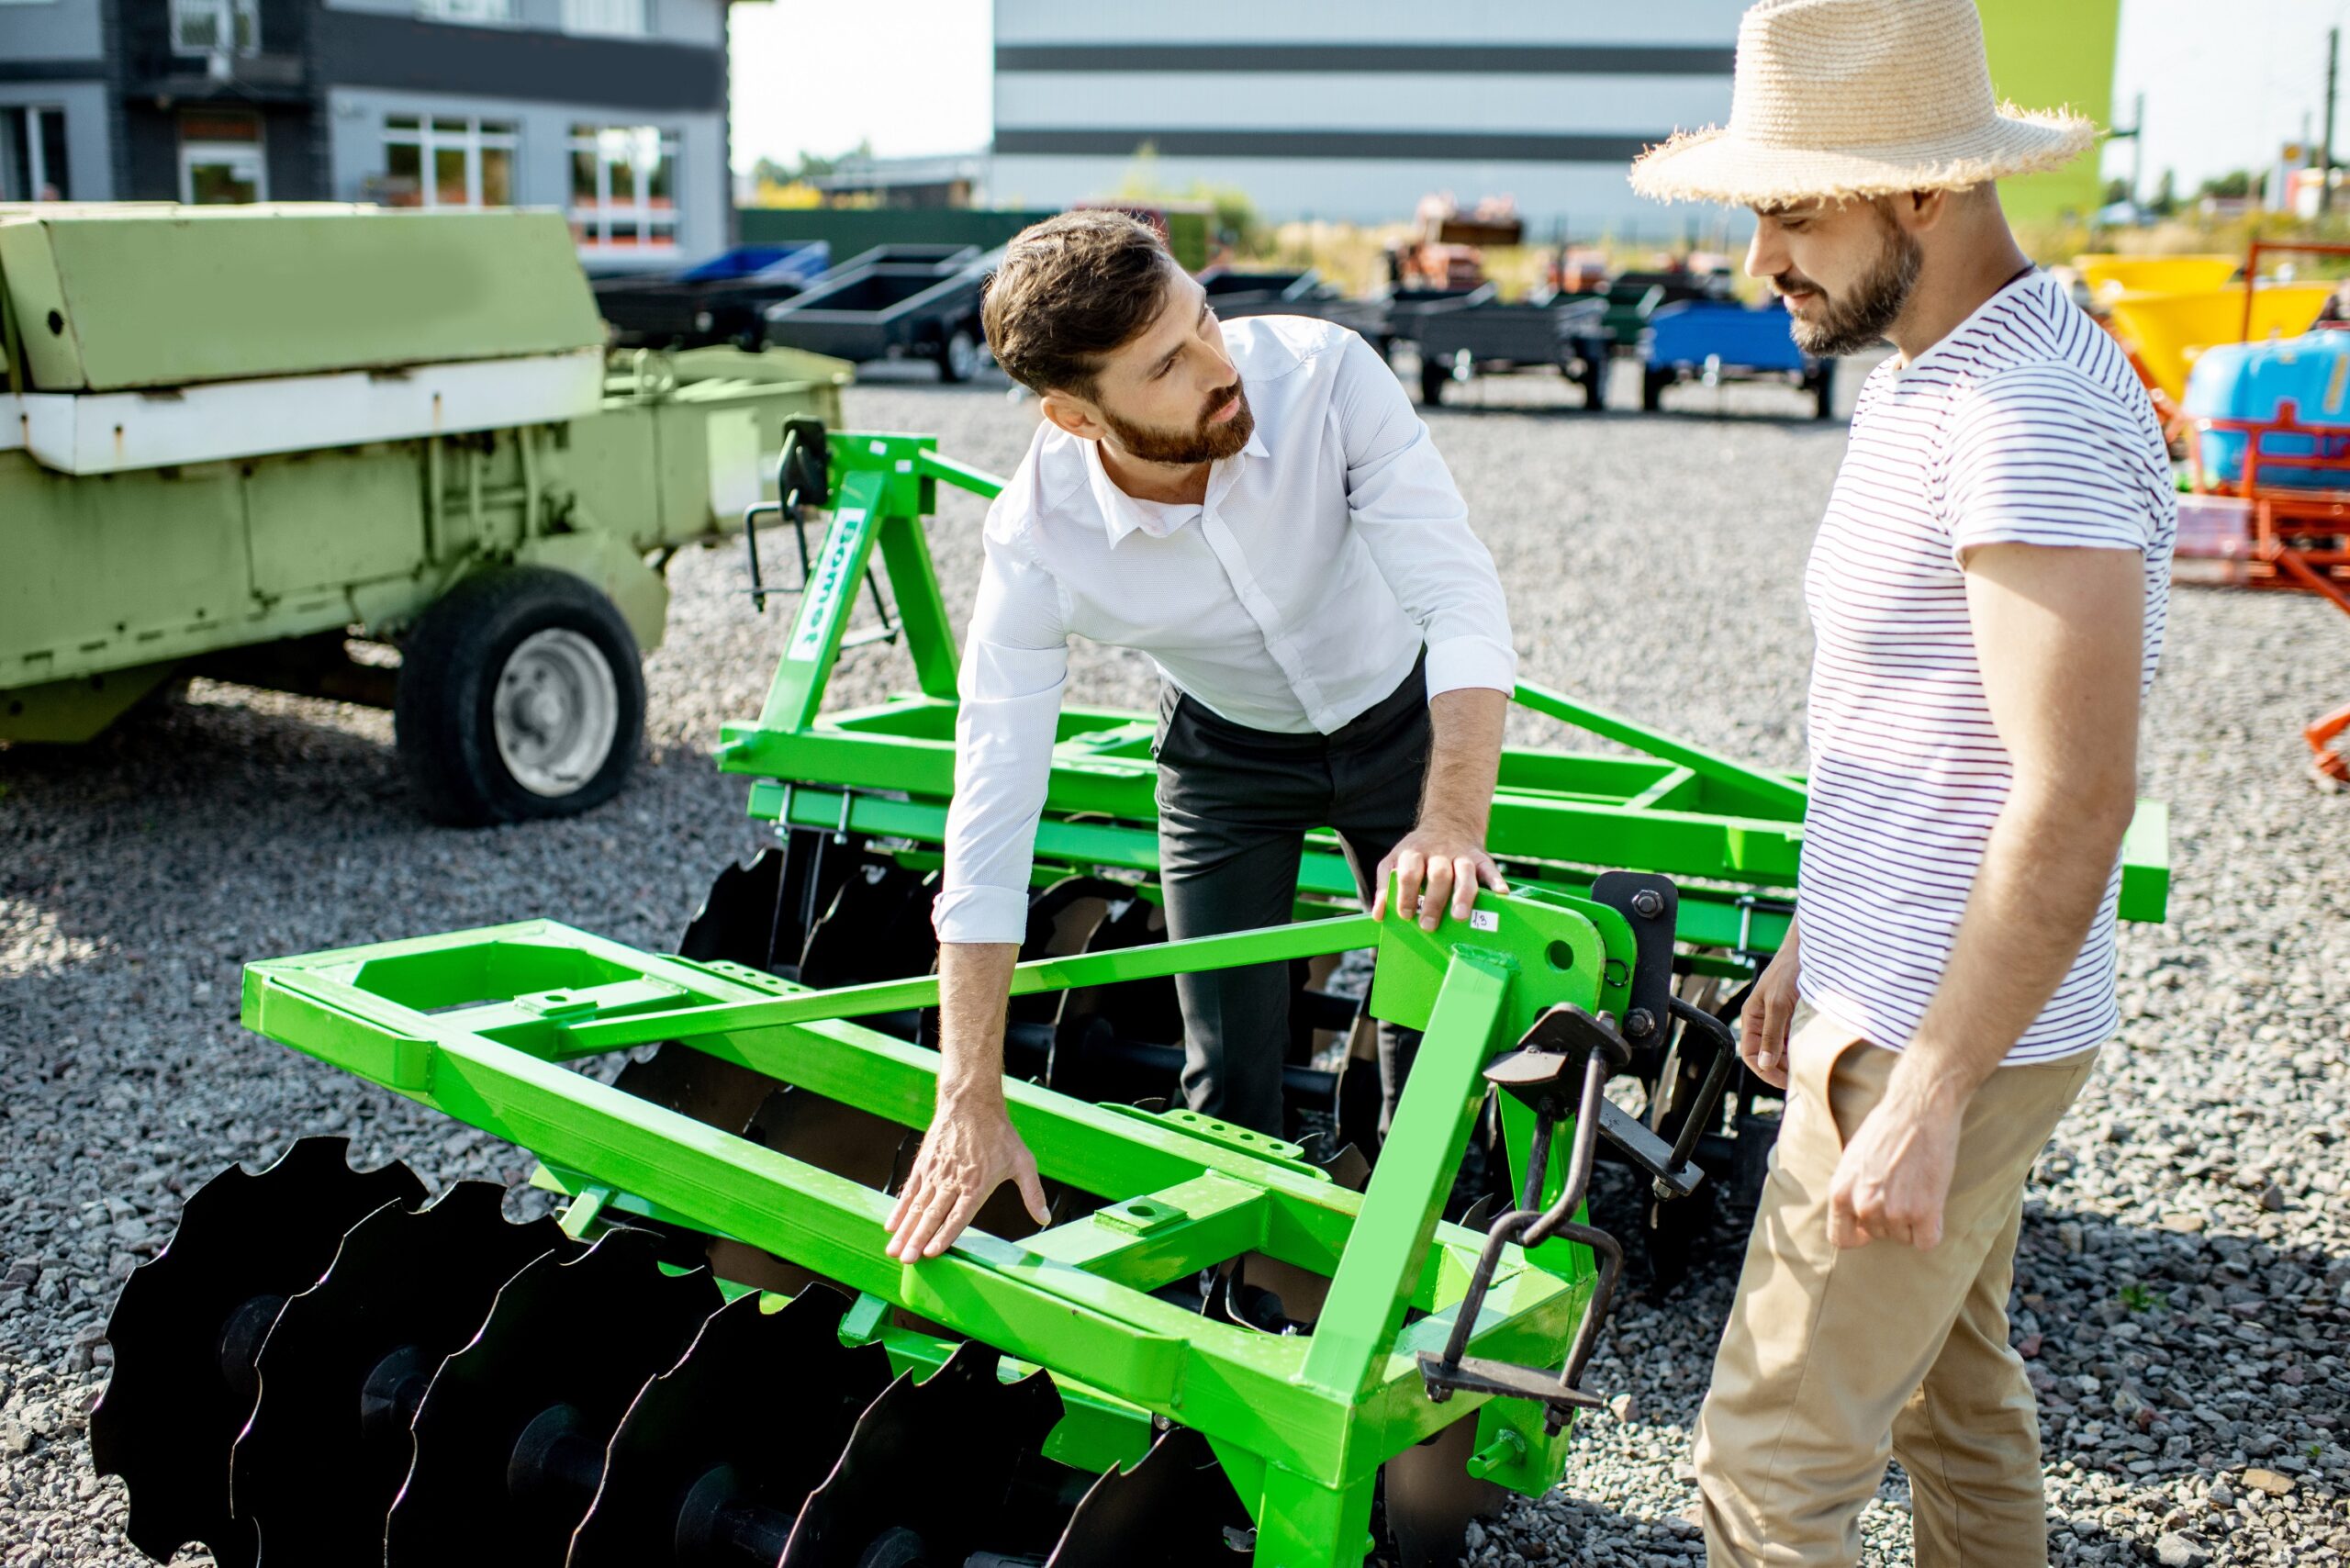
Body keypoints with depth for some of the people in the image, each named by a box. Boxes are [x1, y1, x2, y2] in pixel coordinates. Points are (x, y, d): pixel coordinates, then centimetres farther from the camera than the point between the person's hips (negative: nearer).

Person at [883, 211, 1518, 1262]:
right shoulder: (1039, 541, -31)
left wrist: (1453, 824, -51)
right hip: (1225, 752, 0)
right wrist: (970, 1106, -30)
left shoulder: (1322, 372, -33)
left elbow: (1461, 597, -35)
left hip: (1399, 712, 0)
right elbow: (989, 824, -30)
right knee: (1231, 1074, 3)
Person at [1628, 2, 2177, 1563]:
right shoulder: (1921, 373, 9)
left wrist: (1920, 1105, -25)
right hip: (1893, 995, 10)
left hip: (1946, 1036, -10)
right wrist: (1809, 948, 21)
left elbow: (2073, 806, -27)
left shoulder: (2030, 415, -24)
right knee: (1953, 1380, 23)